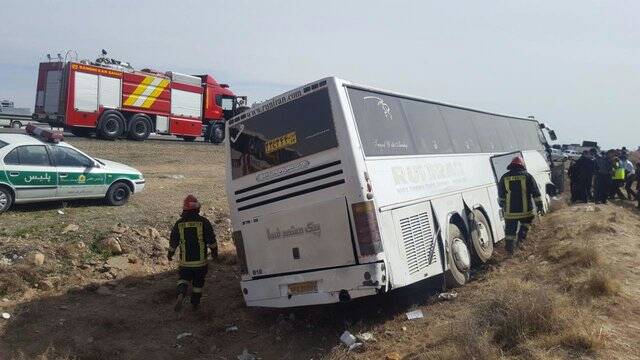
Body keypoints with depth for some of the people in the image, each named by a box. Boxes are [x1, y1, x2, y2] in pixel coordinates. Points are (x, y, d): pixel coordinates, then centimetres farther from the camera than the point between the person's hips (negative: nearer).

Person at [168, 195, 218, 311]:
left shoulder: (179, 223, -2)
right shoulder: (203, 222, -8)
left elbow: (173, 241, 5)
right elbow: (211, 240, -4)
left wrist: (170, 254, 21)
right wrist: (214, 252, 12)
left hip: (185, 261, 1)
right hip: (200, 260, -1)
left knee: (184, 278, 16)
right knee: (198, 282, 15)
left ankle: (181, 294, -12)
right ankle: (195, 303, 24)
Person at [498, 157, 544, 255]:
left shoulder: (504, 178, 3)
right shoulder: (527, 176, -2)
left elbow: (501, 194, 14)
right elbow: (536, 193, -2)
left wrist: (502, 205, 29)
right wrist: (540, 206, 4)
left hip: (509, 211, 1)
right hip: (525, 210, -1)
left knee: (510, 230, 9)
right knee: (525, 224, 23)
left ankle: (509, 249, 14)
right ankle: (520, 239, 7)